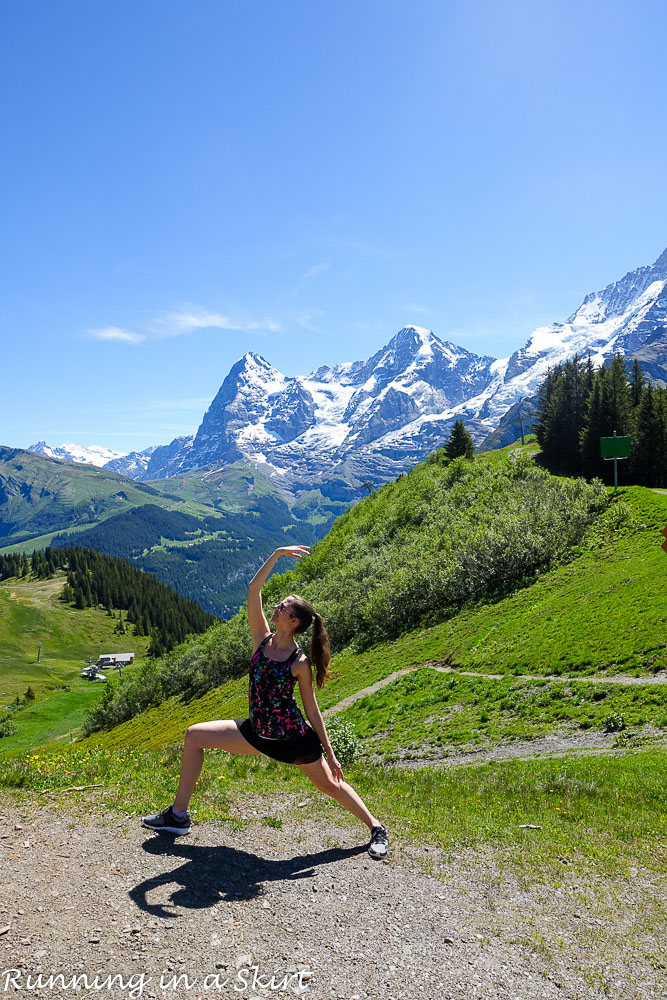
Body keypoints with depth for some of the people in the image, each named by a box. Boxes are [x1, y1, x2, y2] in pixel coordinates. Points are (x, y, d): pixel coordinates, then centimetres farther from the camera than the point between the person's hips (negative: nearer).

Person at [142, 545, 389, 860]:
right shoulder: (262, 638, -7)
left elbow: (311, 709, -8)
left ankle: (376, 828, 33)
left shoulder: (300, 662, -17)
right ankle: (178, 815, 12)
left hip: (293, 738, -5)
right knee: (195, 735, 0)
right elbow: (253, 589, -14)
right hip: (257, 733, 5)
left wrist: (329, 752, -6)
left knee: (330, 785, 8)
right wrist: (277, 554, -18)